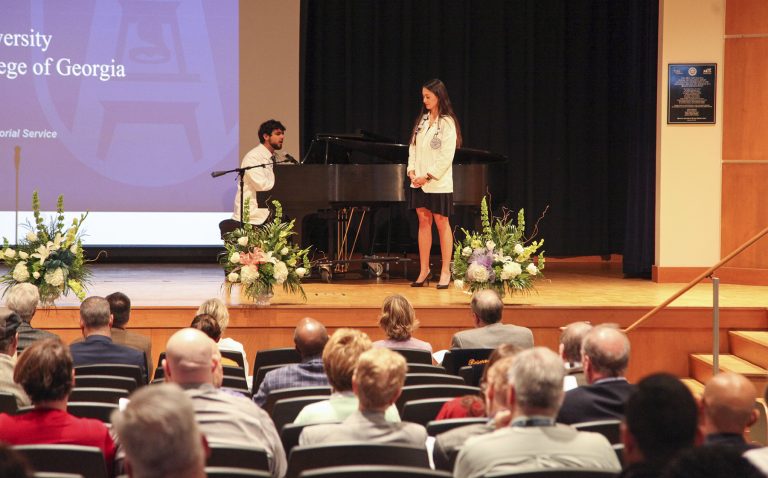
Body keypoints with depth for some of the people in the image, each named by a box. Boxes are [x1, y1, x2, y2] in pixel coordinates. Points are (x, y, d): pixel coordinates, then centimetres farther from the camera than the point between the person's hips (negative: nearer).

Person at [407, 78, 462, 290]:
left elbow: (447, 156, -14)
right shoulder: (422, 120, 10)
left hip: (439, 183, -6)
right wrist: (412, 170, -3)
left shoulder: (447, 123, -9)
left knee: (442, 223, 2)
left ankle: (445, 272, 7)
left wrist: (428, 176, -16)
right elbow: (413, 147, 12)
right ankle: (424, 270, 12)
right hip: (419, 182, 6)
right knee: (424, 222, 7)